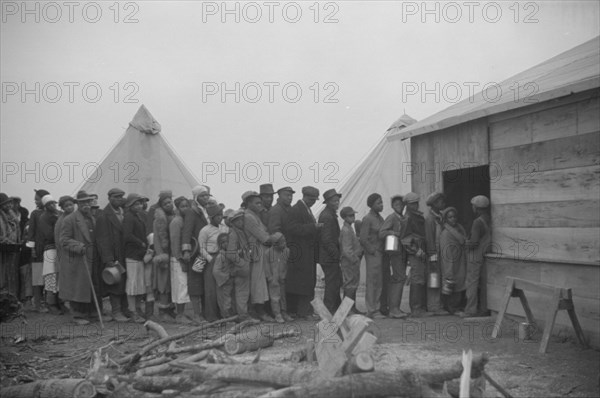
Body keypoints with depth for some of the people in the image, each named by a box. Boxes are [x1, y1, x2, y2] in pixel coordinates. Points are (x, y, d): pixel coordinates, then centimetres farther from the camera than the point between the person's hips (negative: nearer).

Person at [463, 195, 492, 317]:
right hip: (485, 255, 8)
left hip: (475, 256, -8)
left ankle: (471, 310, -2)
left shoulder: (478, 222, -19)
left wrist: (465, 242, -5)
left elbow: (474, 242, -24)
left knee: (472, 283, -3)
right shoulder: (489, 220, 6)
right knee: (483, 283, 12)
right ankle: (483, 308, 17)